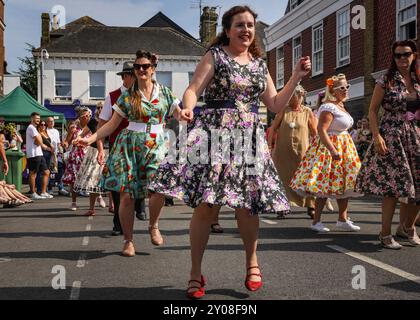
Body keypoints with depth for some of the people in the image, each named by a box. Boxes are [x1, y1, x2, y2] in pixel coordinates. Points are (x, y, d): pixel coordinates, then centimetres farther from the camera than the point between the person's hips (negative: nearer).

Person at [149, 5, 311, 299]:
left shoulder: (259, 63, 17)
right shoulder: (215, 55, 3)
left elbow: (276, 105, 17)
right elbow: (193, 89, -7)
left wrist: (297, 76, 11)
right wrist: (188, 108, -29)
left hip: (250, 139, 4)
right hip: (215, 134, -4)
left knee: (247, 204, 1)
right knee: (207, 204, -9)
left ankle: (252, 261, 25)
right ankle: (196, 273, 4)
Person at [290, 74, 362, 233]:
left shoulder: (341, 105, 14)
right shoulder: (329, 107, -16)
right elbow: (321, 130, -25)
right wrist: (333, 151, -30)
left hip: (343, 149, 10)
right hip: (328, 148, -10)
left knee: (343, 184, 11)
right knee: (325, 185, -6)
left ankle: (342, 220, 18)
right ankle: (316, 221, 2)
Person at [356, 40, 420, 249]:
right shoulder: (386, 80, -2)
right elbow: (372, 110, -5)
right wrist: (376, 136, -15)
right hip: (391, 136, -5)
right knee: (393, 185, -7)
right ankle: (385, 234, 2)